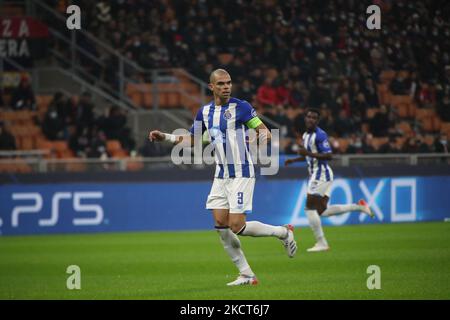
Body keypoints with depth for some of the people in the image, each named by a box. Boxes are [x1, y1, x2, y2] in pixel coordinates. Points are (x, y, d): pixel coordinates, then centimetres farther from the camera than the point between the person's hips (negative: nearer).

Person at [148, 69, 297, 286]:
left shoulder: (240, 107, -9)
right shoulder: (205, 112, 8)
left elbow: (264, 131, -6)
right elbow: (192, 140, 19)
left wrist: (264, 136, -24)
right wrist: (165, 137, 11)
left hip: (241, 174, -6)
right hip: (221, 175, 6)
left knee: (237, 226, -13)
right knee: (221, 225, -1)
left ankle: (283, 232, 11)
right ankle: (246, 275, 7)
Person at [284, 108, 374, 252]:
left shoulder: (320, 135, -15)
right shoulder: (306, 135, 14)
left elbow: (328, 156, -22)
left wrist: (309, 153, -27)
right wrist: (293, 160, 17)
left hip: (321, 174, -10)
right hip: (315, 174, 10)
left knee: (310, 208, -9)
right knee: (322, 211, 11)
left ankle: (321, 243, -4)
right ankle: (358, 206, 20)